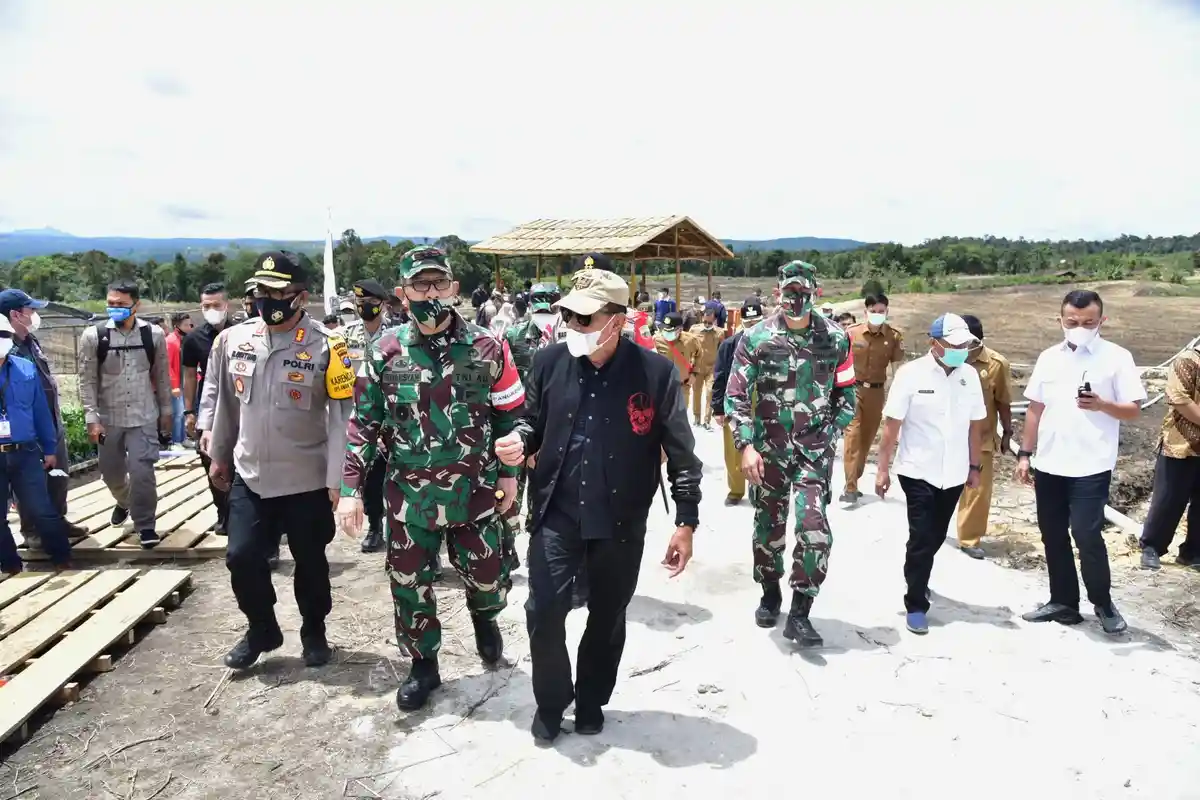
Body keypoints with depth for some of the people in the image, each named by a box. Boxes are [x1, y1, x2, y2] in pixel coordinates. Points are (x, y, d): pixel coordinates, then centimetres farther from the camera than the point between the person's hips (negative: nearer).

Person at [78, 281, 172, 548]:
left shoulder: (154, 334, -5)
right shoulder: (93, 336, -8)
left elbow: (162, 376, 4)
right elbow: (87, 380, -6)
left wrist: (165, 411, 6)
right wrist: (92, 418, -10)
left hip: (144, 417, -1)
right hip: (109, 418, 1)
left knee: (142, 471, -9)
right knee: (111, 472, 16)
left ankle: (145, 524, 7)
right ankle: (124, 501, 48)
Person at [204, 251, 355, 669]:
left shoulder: (326, 347, -14)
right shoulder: (232, 340, 1)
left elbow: (340, 417, -13)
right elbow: (224, 402, 14)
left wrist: (336, 479, -14)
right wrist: (219, 455, 19)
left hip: (308, 480, -3)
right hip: (249, 477, 4)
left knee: (310, 561, 11)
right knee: (241, 557, 5)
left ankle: (314, 632, 34)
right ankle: (261, 629, 30)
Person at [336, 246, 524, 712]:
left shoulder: (486, 347, -5)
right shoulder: (385, 350, -4)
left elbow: (509, 415, 3)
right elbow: (364, 423, 0)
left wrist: (509, 474, 2)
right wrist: (351, 488, -5)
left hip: (474, 492, -1)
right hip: (410, 496, 1)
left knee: (487, 578, 9)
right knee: (409, 585, 9)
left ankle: (483, 615, 46)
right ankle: (423, 665, 32)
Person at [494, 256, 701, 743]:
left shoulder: (655, 372, -13)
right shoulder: (549, 362, -5)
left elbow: (681, 453, -6)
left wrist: (686, 523, -6)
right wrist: (520, 440, -12)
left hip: (621, 521, -1)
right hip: (557, 514, 1)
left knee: (608, 618, 14)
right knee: (543, 611, -2)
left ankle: (591, 702, 40)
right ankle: (550, 702, 25)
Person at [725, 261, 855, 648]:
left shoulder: (835, 339, 0)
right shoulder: (756, 338, -6)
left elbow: (846, 392, 10)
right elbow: (736, 395, -6)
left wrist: (831, 434, 1)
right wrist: (746, 446, -14)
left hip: (815, 448, 0)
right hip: (769, 447, 0)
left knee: (814, 526, -10)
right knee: (769, 526, 12)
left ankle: (799, 613, 3)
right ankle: (770, 593, 35)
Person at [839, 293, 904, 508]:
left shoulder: (894, 336, -3)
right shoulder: (851, 333, -6)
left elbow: (897, 369, 1)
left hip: (876, 392, 2)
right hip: (853, 389, -2)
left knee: (867, 438, 9)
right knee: (853, 436, -10)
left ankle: (853, 483, 22)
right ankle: (850, 489, -11)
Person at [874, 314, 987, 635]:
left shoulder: (969, 375, 1)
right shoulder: (911, 374, -12)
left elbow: (976, 424, 10)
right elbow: (892, 424, -10)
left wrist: (975, 467, 12)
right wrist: (882, 468, -10)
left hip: (954, 473, 5)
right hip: (918, 471, -4)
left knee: (935, 537, 16)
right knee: (921, 539, -2)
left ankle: (917, 580, 41)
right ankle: (916, 605, 9)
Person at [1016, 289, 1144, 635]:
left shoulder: (1117, 357, -4)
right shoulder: (1049, 357, 8)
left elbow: (1134, 410, -5)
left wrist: (1101, 405, -25)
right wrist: (1025, 454, 9)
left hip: (1091, 467, -5)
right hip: (1048, 465, 5)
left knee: (1087, 535, -6)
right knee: (1053, 536, 11)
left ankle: (1103, 604, 16)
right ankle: (1063, 602, 24)